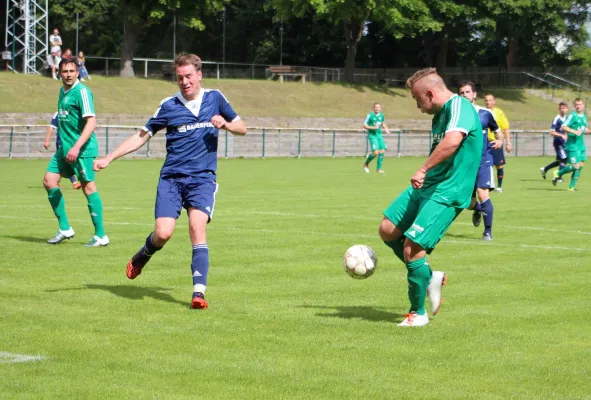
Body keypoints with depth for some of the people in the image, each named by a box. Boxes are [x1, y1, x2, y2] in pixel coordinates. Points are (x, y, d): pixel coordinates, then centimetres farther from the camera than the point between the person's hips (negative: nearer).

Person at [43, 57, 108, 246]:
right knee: (49, 181, 4)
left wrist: (77, 147, -27)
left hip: (82, 149, -9)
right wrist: (65, 145, 20)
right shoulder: (62, 91, 14)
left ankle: (100, 236, -1)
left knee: (88, 187, -7)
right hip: (65, 148, 9)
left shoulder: (81, 91, -12)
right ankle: (65, 229, 13)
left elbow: (91, 122, -20)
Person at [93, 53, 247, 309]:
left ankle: (199, 291, -23)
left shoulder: (215, 98, 7)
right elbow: (142, 136, 9)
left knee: (197, 226, -22)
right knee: (163, 233, -13)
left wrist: (225, 124, -8)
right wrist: (108, 159, 3)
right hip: (171, 179, 0)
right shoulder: (169, 106, 3)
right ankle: (142, 257, 23)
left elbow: (242, 128, 15)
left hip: (203, 179, 0)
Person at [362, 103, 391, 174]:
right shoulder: (370, 116, -11)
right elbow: (364, 126, -8)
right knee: (376, 152, -16)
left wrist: (386, 128, 7)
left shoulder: (381, 115, 7)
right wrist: (373, 127, -20)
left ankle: (379, 168, 13)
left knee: (382, 151, -1)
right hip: (372, 135, -6)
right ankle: (366, 164, 9)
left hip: (379, 135, 6)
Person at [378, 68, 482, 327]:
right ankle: (428, 277, 19)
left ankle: (418, 313, 3)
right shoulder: (440, 114, 14)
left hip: (447, 193, -10)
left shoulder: (459, 107, -18)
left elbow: (452, 141, -37)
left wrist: (423, 170, -34)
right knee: (387, 230, 7)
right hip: (426, 187, 10)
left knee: (412, 247, -13)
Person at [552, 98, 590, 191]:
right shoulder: (572, 116, -11)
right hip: (573, 145, -8)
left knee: (581, 165, 3)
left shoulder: (584, 116, 13)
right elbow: (563, 127, -17)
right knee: (576, 166, -11)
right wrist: (574, 132, -27)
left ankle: (571, 187, 12)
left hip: (581, 145, 8)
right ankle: (558, 174, 12)